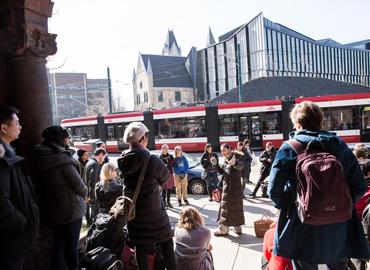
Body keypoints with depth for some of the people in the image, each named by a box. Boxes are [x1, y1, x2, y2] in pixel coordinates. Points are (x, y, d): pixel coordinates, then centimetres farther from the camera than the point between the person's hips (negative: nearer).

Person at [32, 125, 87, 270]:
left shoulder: (39, 158, 3)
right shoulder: (63, 158, -21)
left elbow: (41, 186, 8)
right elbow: (78, 184, -17)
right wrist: (85, 193, 4)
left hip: (51, 211, 7)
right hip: (70, 209, -7)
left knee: (58, 244, 18)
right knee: (72, 246, 8)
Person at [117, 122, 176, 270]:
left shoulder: (123, 160, -7)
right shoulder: (152, 160, -23)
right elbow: (165, 177, -7)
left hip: (132, 211, 5)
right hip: (153, 212, -5)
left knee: (140, 247, 15)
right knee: (166, 244, 12)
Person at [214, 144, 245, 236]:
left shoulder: (235, 159, -17)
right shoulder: (226, 160, 11)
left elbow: (240, 165, -39)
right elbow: (222, 171, 17)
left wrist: (234, 163, -63)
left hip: (232, 189, -9)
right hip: (227, 188, 9)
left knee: (226, 209, -1)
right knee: (235, 208, 15)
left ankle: (223, 229, 10)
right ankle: (237, 228, 24)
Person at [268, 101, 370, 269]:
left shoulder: (289, 148, -12)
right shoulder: (340, 146, -1)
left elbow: (274, 190, -16)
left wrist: (285, 206, 3)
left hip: (302, 230, -3)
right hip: (338, 228, 4)